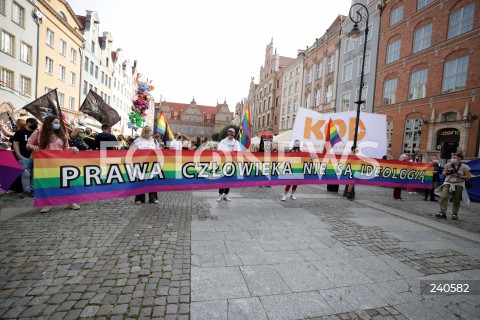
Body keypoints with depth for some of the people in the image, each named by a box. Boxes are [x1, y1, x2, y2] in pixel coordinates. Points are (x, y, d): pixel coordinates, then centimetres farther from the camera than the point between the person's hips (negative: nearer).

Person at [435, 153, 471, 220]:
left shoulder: (465, 167, -3)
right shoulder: (448, 165, 4)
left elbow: (468, 177, -5)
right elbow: (443, 173, 14)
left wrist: (458, 176, -18)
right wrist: (447, 173, -9)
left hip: (459, 185, -1)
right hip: (448, 183, 2)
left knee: (456, 200, 5)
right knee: (443, 196, -13)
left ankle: (454, 214, 19)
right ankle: (442, 213, -10)